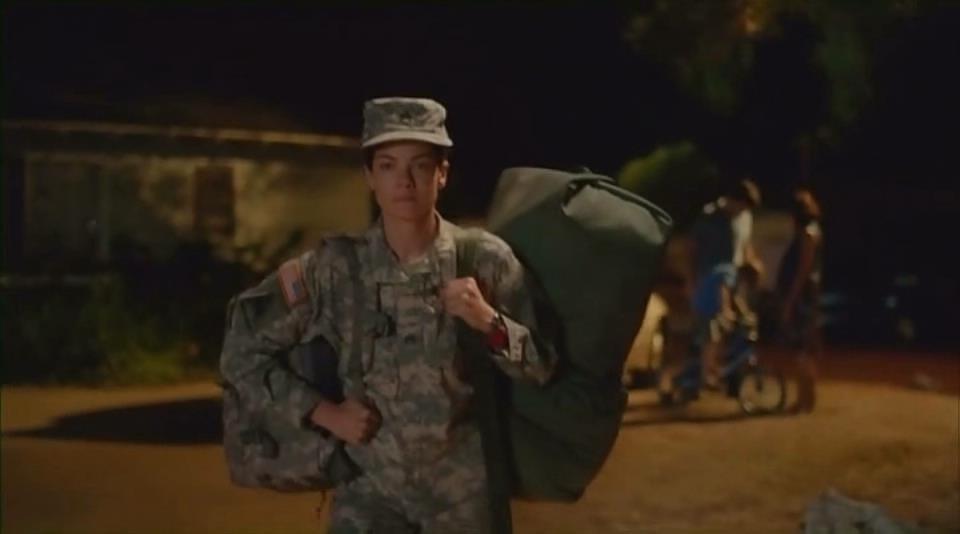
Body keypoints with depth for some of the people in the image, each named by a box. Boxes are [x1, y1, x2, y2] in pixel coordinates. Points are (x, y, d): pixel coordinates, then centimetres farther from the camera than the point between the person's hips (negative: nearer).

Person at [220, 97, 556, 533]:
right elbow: (242, 358, -1)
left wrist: (489, 322, -20)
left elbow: (543, 369, -4)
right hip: (369, 487, 0)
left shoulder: (485, 260, -9)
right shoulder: (334, 268, -9)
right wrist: (323, 412, -9)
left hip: (465, 489, 0)